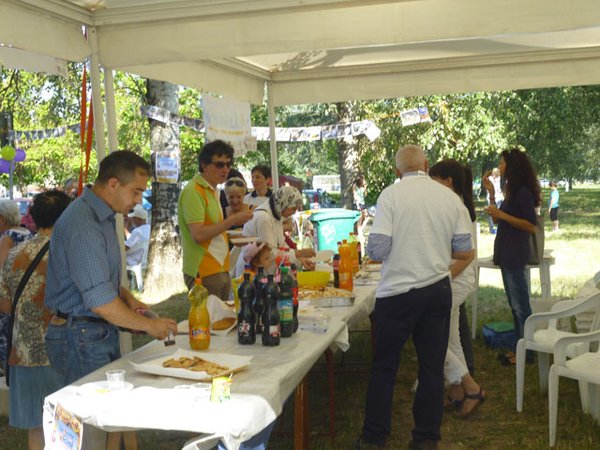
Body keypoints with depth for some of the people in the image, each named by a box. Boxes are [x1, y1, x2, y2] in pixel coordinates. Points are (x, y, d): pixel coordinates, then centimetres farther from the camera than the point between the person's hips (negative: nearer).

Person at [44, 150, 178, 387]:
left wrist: (127, 297, 7)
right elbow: (101, 303, -25)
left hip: (102, 334, 10)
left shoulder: (103, 216, 11)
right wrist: (149, 325, -13)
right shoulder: (82, 225, -22)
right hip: (81, 339, -9)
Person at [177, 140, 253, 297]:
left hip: (221, 271, 9)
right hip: (204, 273, -9)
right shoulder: (194, 192, -13)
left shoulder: (213, 191, 15)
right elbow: (198, 234, -22)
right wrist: (232, 220, -17)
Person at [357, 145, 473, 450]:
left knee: (384, 368, 9)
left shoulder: (391, 194, -9)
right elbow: (464, 251, 4)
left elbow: (377, 249, -14)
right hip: (439, 292, 3)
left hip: (398, 293, -3)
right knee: (432, 368, 12)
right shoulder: (450, 197, 2)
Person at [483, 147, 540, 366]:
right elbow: (497, 220, 14)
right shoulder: (511, 190, 14)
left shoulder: (522, 191, -15)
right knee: (515, 304, 14)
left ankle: (527, 351, 4)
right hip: (506, 253, 10)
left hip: (515, 254, -10)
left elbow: (531, 226, -19)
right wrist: (491, 193, 9)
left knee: (520, 305, -3)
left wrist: (502, 214, -21)